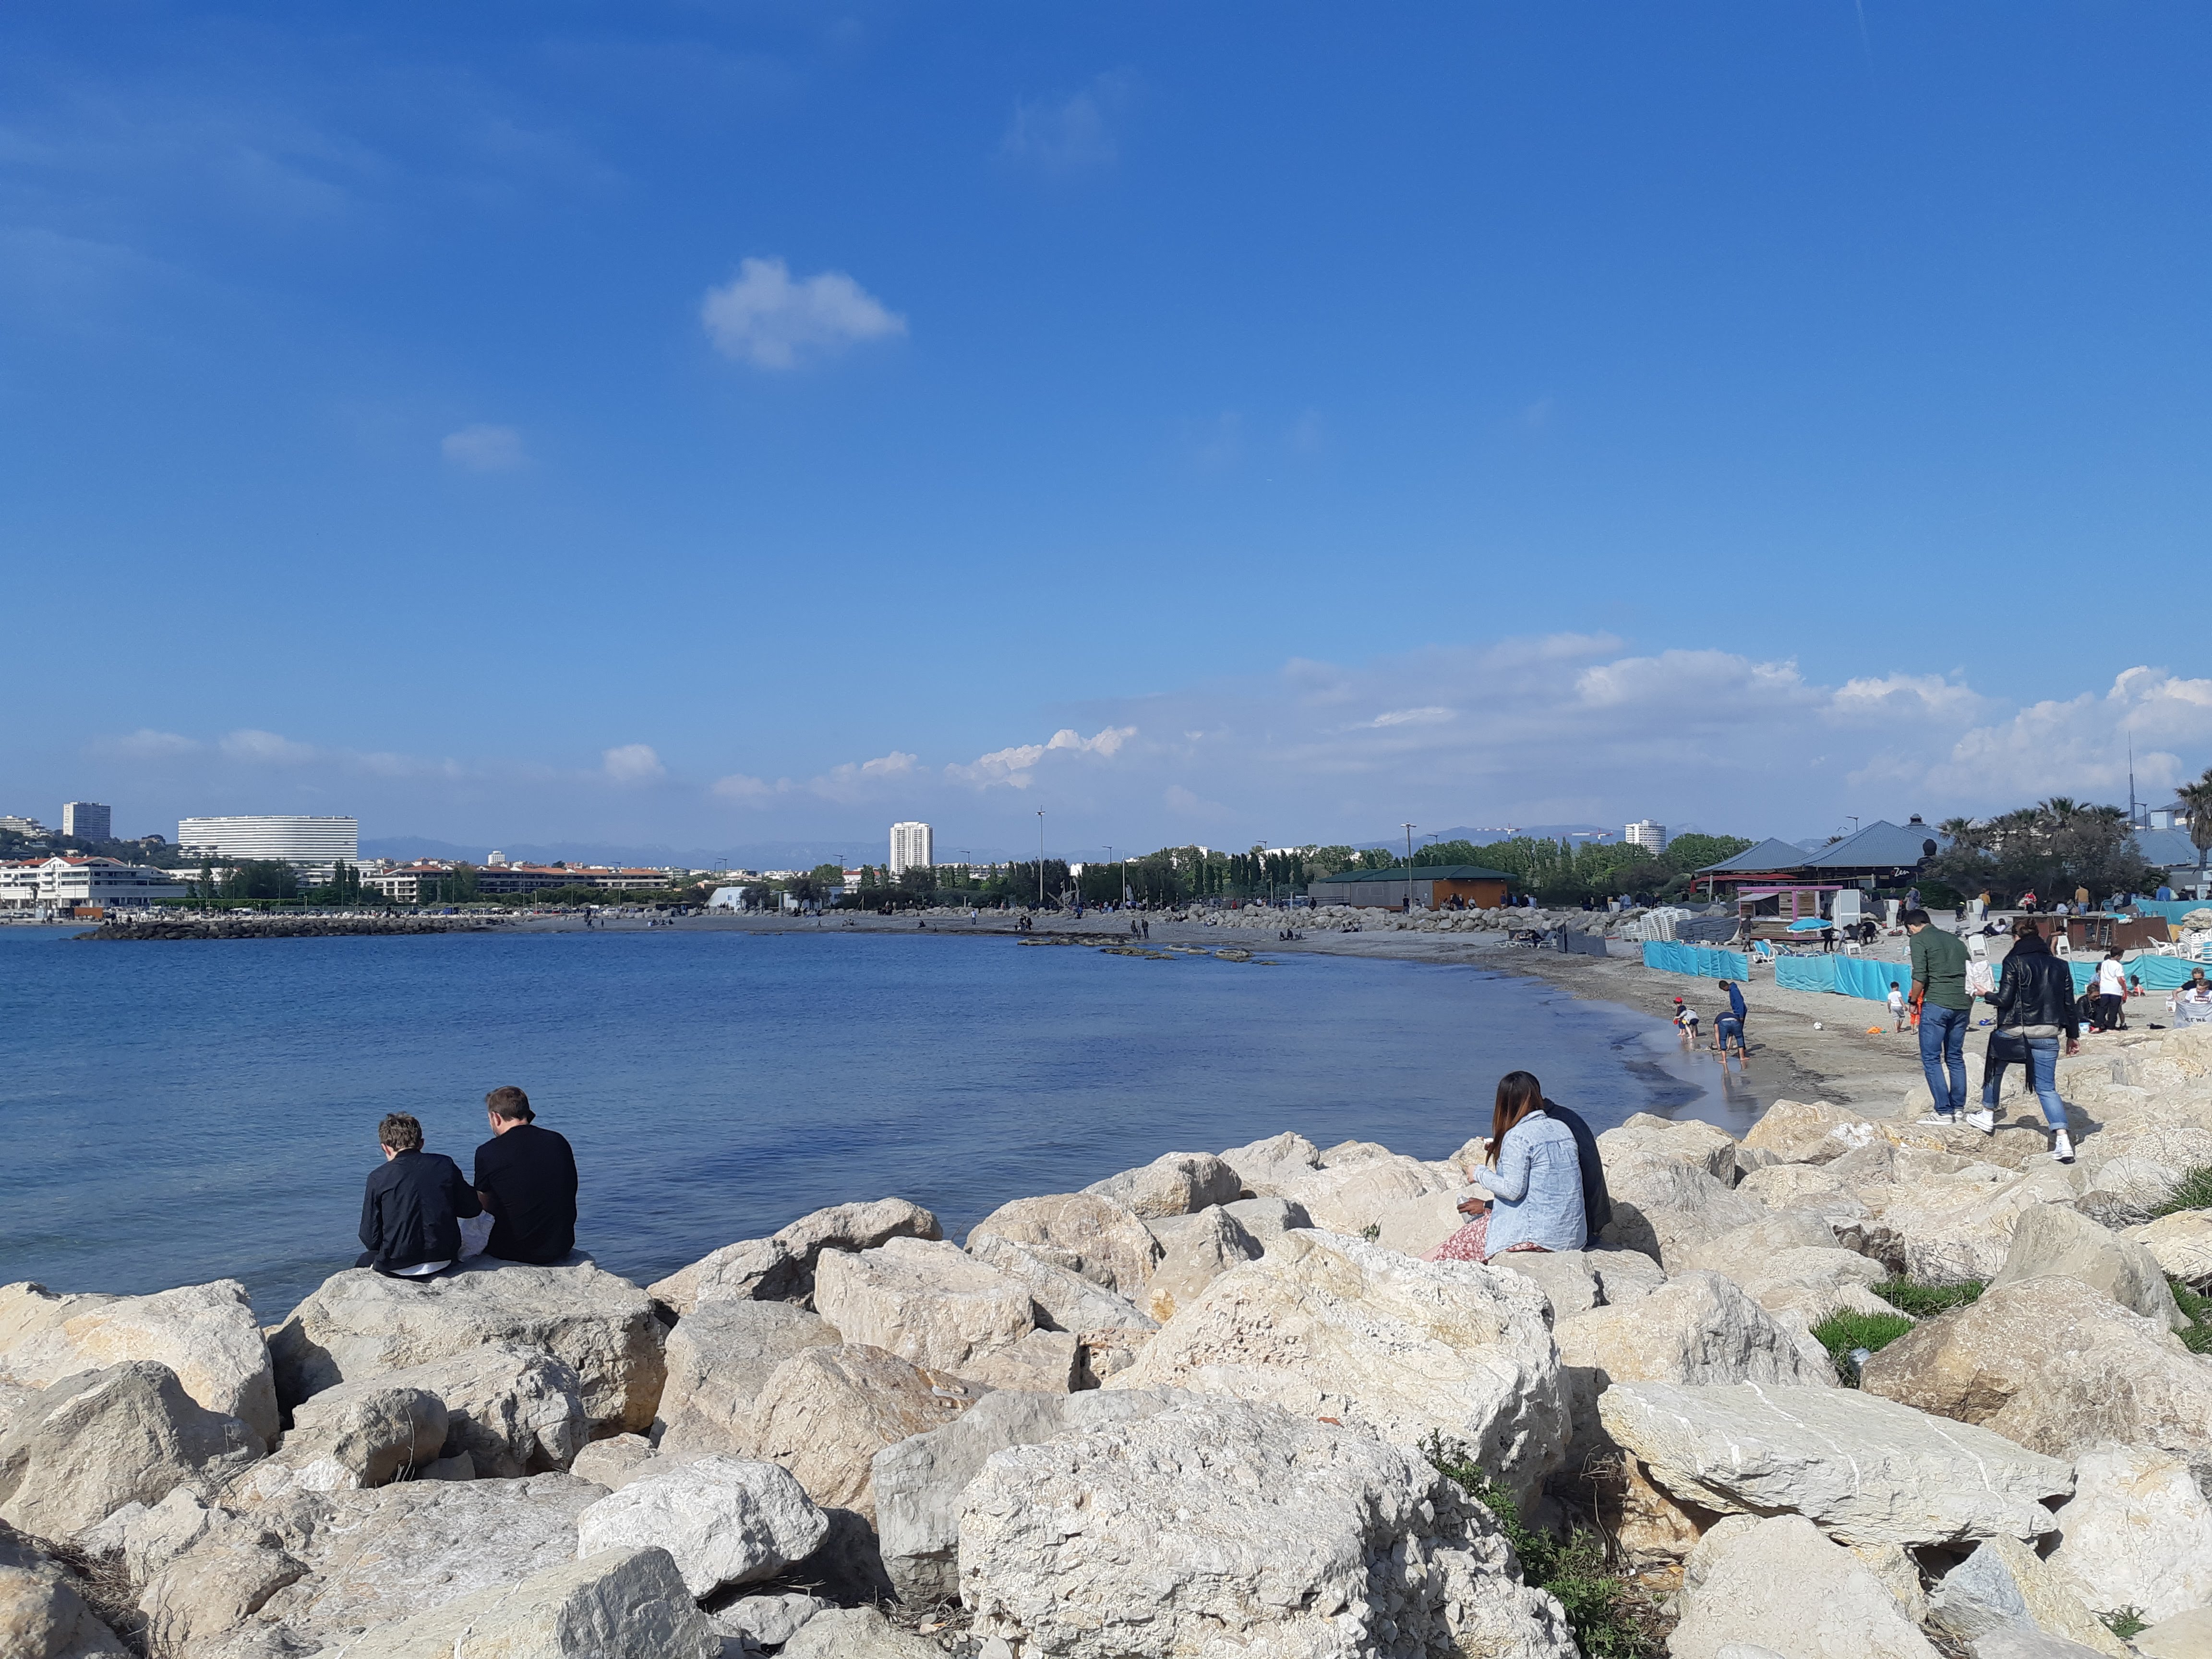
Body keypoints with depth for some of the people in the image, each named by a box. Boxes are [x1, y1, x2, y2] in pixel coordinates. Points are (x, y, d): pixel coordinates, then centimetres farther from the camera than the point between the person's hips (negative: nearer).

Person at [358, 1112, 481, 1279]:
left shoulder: (378, 1178, -9)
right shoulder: (445, 1165, -3)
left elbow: (370, 1239, -6)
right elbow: (473, 1209, 5)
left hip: (398, 1268, -4)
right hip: (444, 1262, 4)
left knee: (363, 1262, 30)